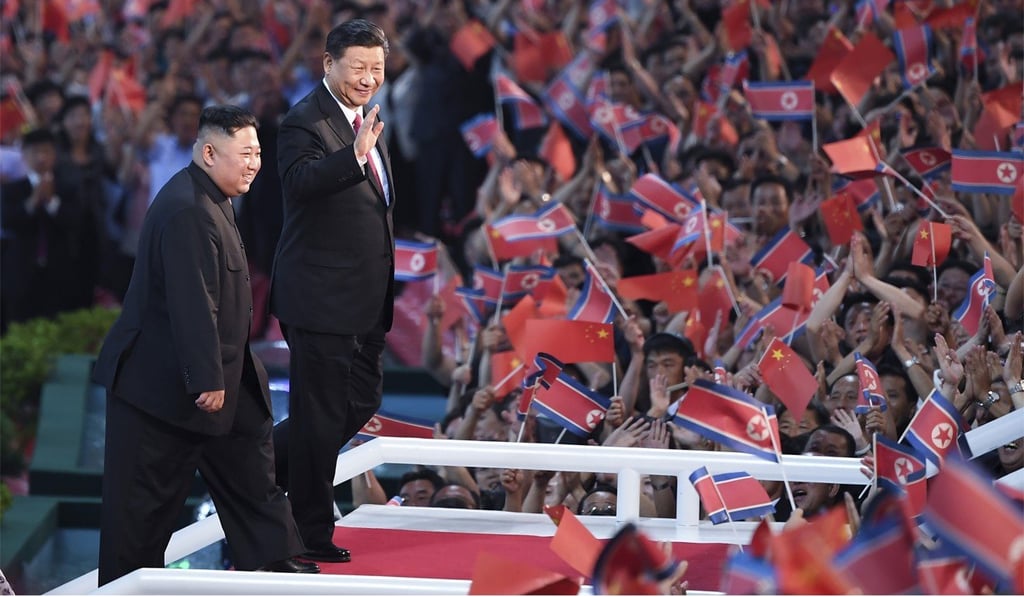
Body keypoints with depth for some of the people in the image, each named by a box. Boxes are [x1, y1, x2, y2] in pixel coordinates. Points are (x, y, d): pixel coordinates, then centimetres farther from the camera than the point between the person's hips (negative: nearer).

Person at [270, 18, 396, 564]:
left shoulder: (365, 120, 14)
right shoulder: (304, 122, -15)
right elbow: (301, 181, -35)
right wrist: (356, 155, -49)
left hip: (366, 298, 9)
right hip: (320, 295, -9)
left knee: (360, 402, 16)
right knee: (320, 413, -1)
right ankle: (311, 532, 9)